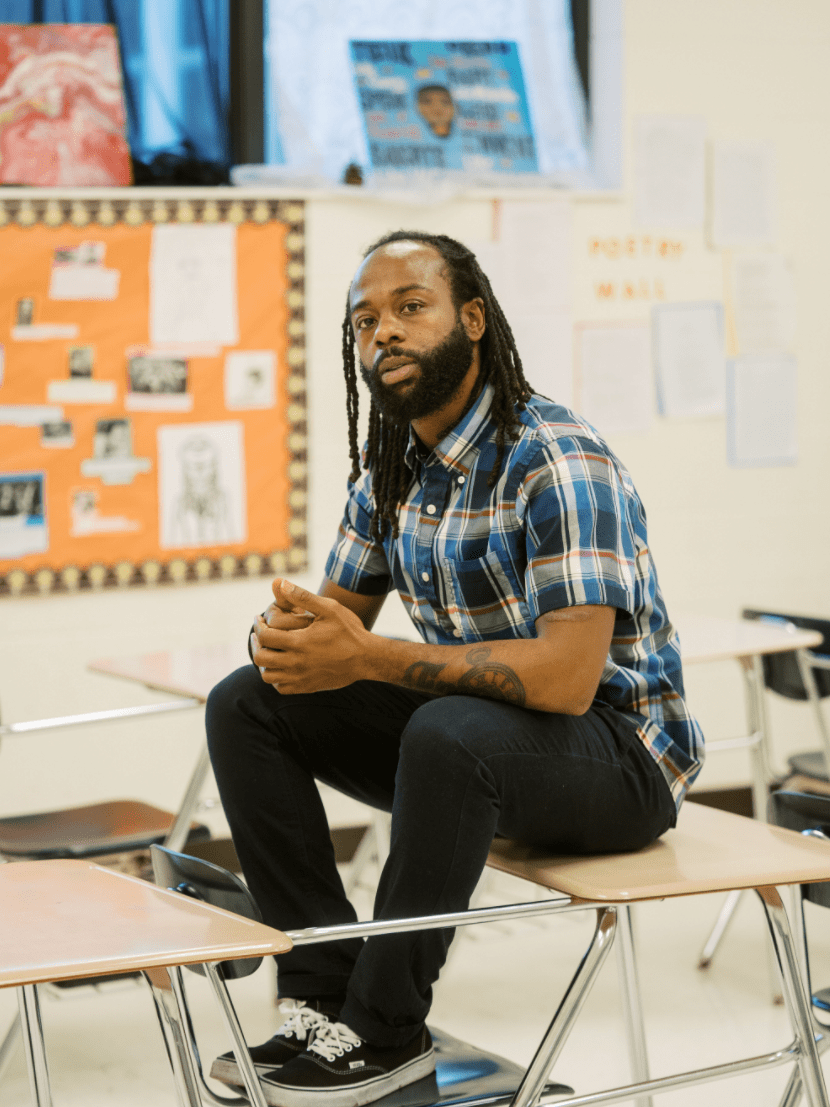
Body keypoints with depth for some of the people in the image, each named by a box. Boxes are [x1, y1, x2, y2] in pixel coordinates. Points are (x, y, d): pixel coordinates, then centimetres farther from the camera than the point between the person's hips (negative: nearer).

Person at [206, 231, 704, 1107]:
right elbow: (342, 607, 12)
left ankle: (386, 1031, -20)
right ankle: (325, 994, -8)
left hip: (617, 748, -8)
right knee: (246, 706, -5)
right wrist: (286, 631, -14)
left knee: (449, 732, -39)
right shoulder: (391, 468, 4)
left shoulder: (559, 462, -22)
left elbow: (566, 675, -31)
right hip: (478, 723, 8)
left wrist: (366, 657, -32)